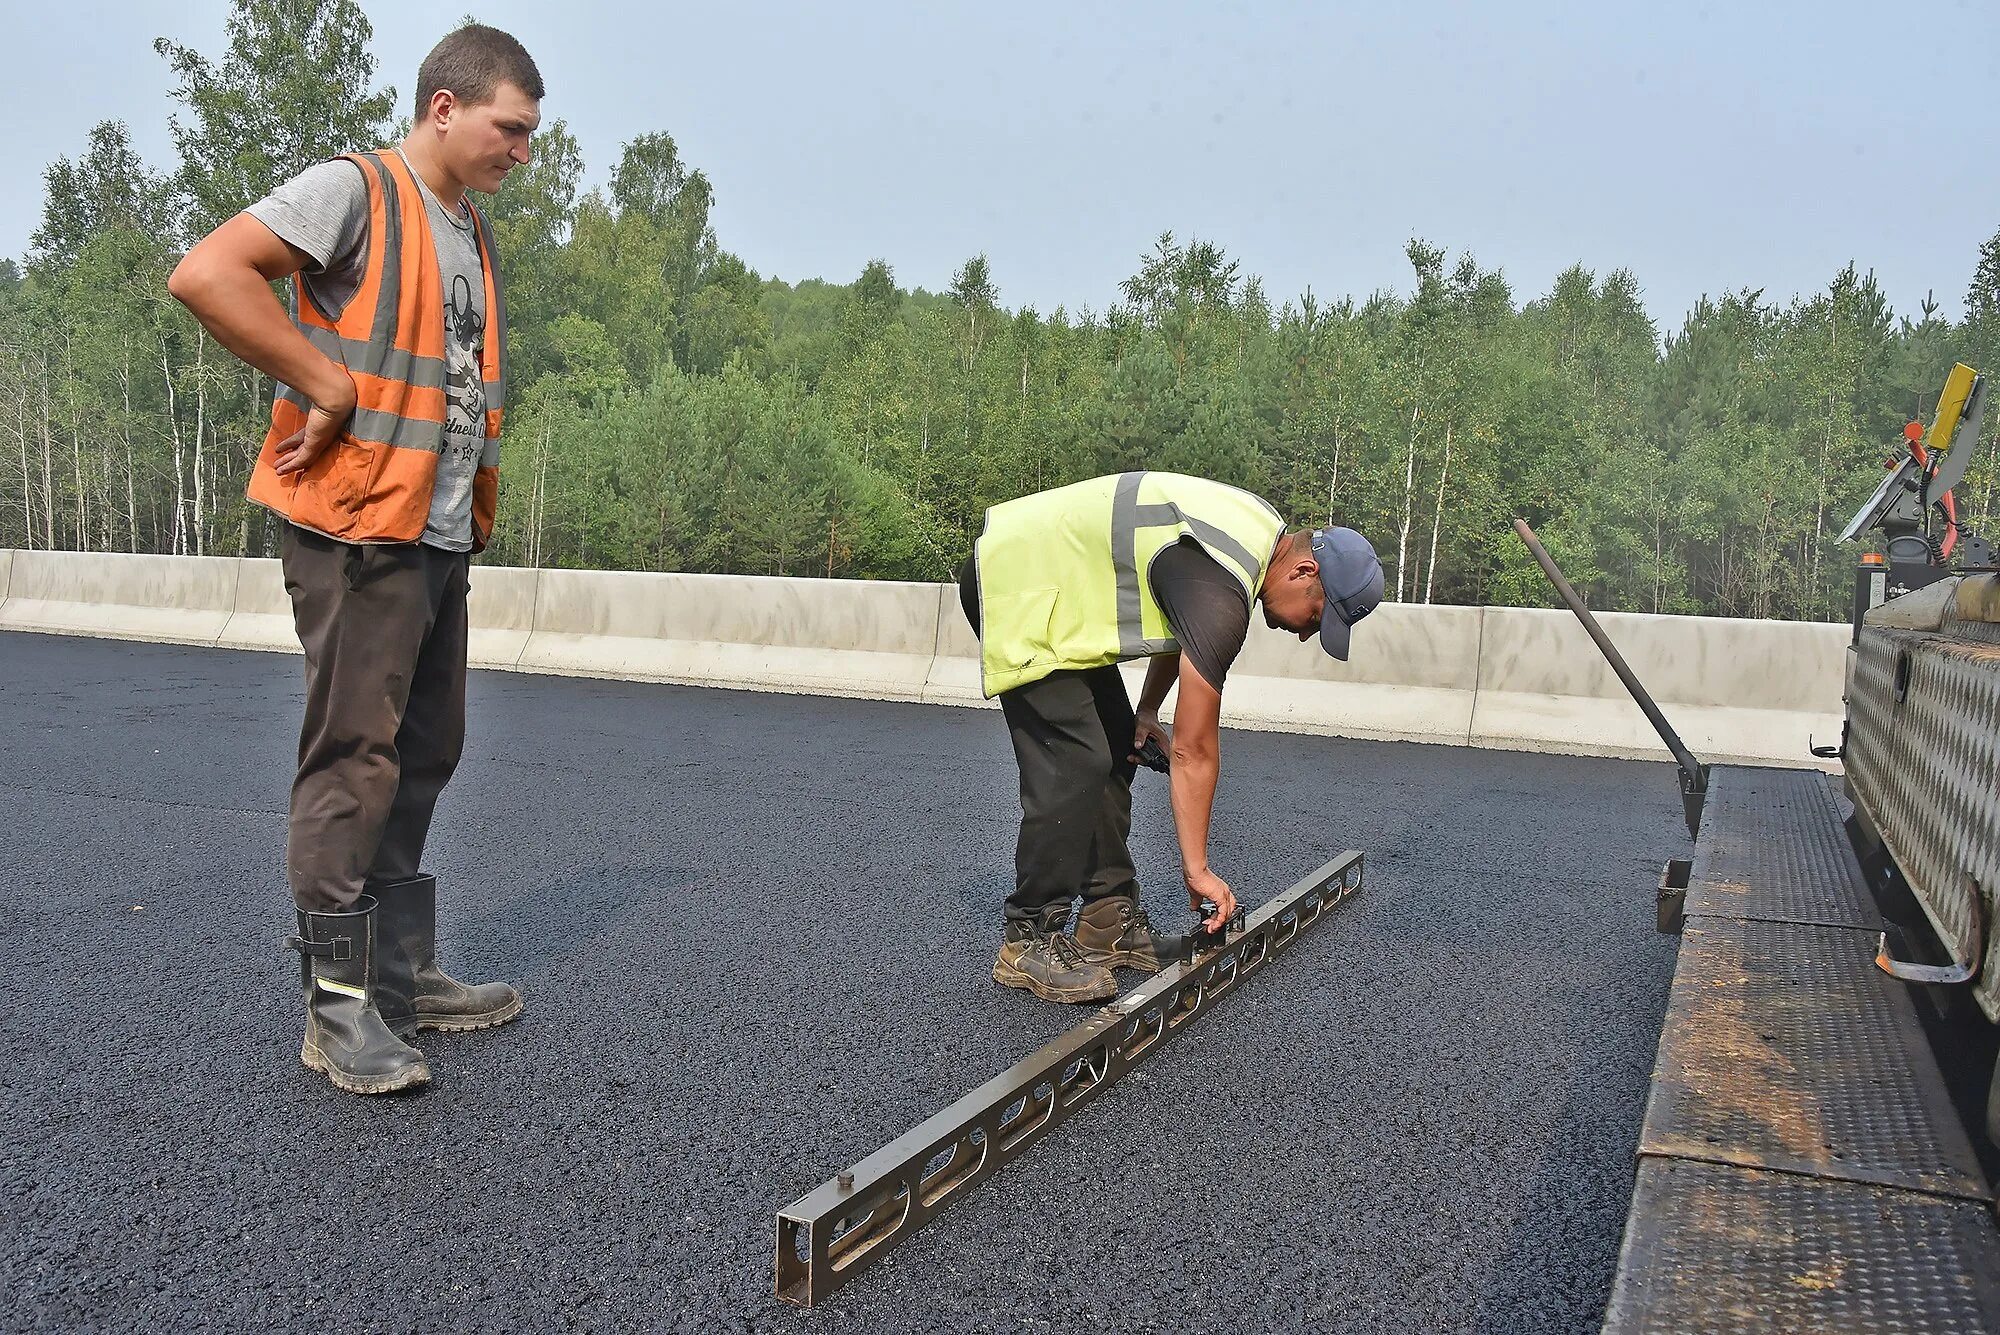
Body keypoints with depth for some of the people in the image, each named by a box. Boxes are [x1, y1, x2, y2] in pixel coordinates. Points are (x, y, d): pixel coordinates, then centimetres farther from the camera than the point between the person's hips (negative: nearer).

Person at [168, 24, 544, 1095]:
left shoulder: (473, 235, 20)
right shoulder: (353, 191, -7)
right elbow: (205, 274, -20)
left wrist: (470, 511, 15)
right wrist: (328, 386, -17)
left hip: (442, 537, 9)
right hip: (358, 530, -9)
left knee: (423, 758, 13)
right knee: (354, 761, -6)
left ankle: (401, 976, 24)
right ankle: (336, 1010, 2)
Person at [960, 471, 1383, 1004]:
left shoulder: (1265, 531, 2)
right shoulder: (1220, 594, -28)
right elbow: (1193, 749, -23)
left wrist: (1147, 710, 11)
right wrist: (1197, 868, -16)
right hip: (1018, 592, -11)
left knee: (1116, 752, 9)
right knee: (1075, 763, -17)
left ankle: (1109, 923, 14)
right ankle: (1029, 941, -10)